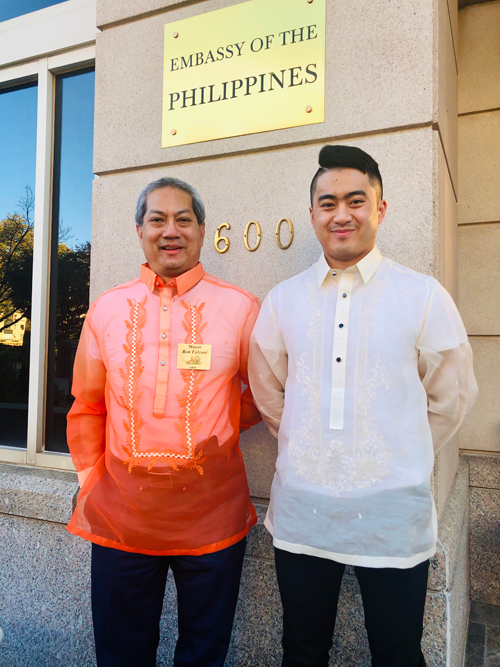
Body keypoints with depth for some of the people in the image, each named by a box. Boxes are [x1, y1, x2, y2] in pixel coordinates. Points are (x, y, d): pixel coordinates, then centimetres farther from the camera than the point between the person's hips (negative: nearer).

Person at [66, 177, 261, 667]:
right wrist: (91, 481, 7)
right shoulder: (106, 309, 3)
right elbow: (87, 408, 10)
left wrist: (221, 431, 0)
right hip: (120, 514, 2)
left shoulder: (240, 307, -5)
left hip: (212, 515, -1)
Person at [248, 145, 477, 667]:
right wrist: (309, 448, 9)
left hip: (394, 514, -2)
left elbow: (451, 397, 3)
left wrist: (402, 458, 5)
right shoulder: (282, 300, 2)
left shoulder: (424, 296, -4)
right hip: (301, 509, 2)